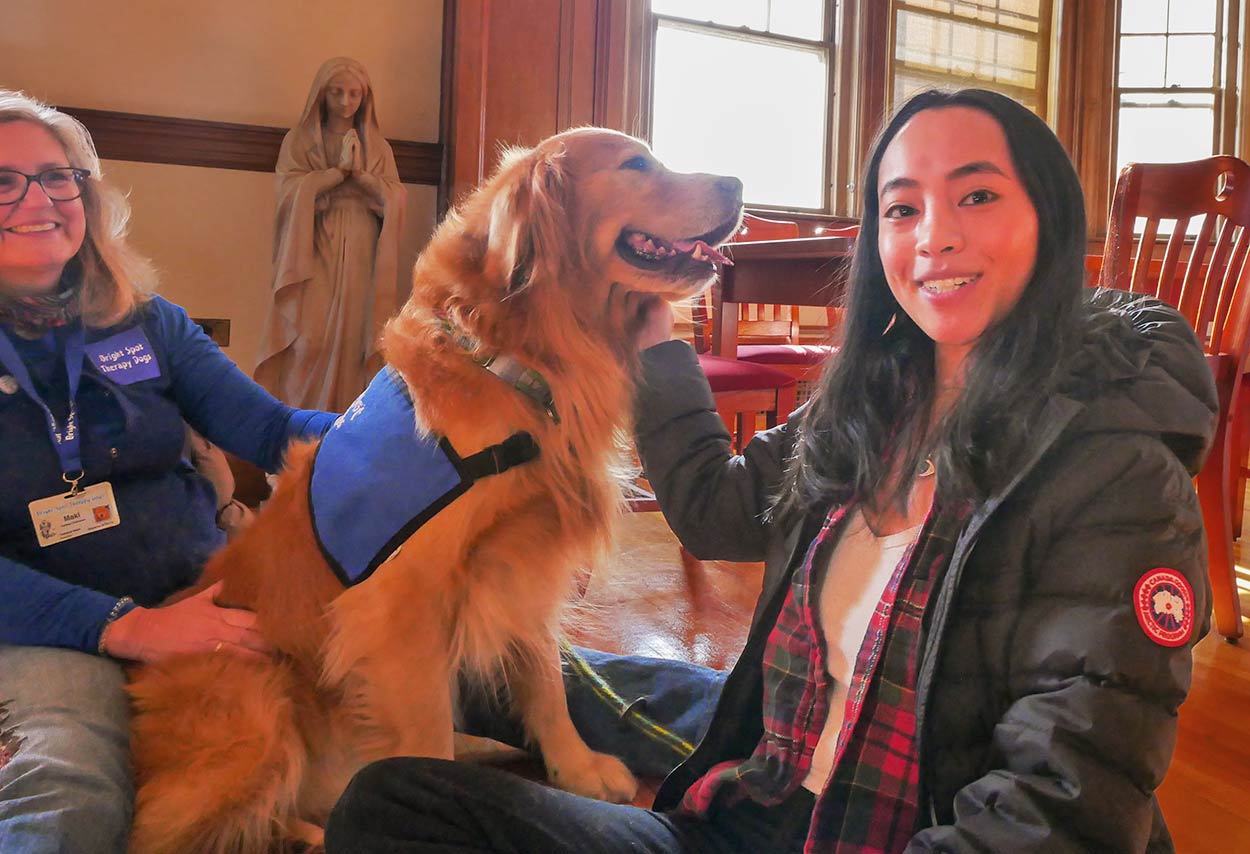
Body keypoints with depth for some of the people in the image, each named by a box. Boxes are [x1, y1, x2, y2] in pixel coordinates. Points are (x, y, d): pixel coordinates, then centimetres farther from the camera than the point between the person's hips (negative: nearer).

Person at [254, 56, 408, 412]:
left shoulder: (377, 145, 15)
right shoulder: (299, 140, 9)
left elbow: (395, 199, 3)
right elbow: (290, 190, -6)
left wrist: (359, 172, -9)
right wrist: (340, 170, -9)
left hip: (361, 255, 2)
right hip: (315, 252, -2)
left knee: (352, 334, -4)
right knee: (311, 337, -12)